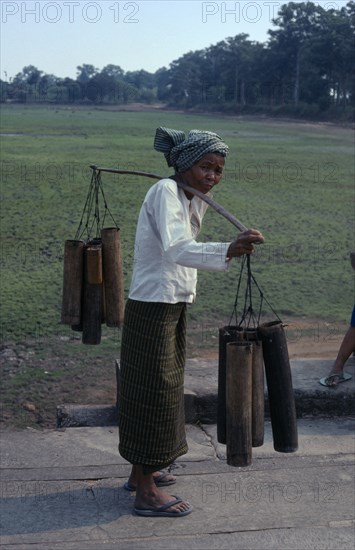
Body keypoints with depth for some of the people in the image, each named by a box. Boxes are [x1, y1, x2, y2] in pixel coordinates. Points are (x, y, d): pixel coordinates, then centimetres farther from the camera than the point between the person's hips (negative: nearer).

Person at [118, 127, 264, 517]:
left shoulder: (184, 197, 12)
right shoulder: (165, 191, -18)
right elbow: (177, 249, -37)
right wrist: (227, 251, -49)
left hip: (171, 308, 10)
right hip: (153, 310, -10)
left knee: (161, 390, 19)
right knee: (153, 392, -4)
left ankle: (142, 472, 35)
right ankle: (146, 494, 6)